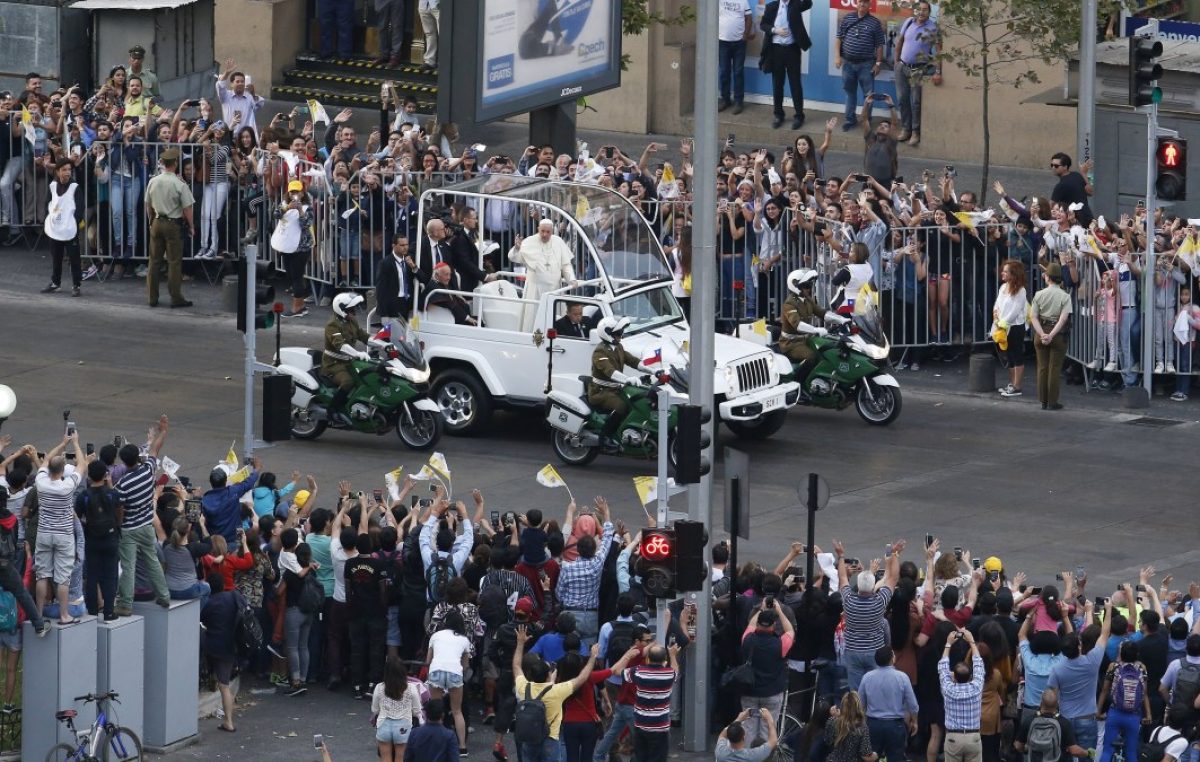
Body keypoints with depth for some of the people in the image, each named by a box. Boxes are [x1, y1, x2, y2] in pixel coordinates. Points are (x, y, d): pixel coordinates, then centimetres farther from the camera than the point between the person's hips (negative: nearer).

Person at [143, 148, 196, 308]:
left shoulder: (153, 182, 1)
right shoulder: (179, 185, -15)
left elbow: (148, 206, 11)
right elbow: (187, 209, -13)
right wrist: (191, 227, 0)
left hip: (156, 222, 5)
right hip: (173, 223, -5)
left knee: (154, 260, 11)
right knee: (174, 262, 1)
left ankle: (152, 297, 15)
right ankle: (176, 297, 2)